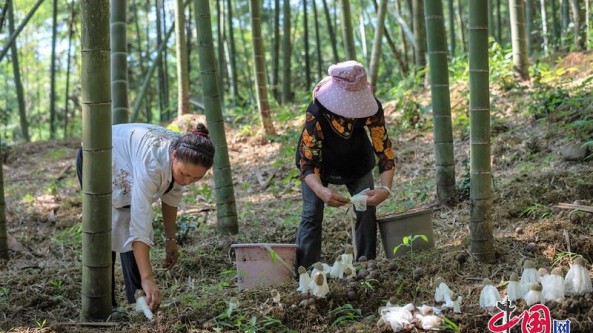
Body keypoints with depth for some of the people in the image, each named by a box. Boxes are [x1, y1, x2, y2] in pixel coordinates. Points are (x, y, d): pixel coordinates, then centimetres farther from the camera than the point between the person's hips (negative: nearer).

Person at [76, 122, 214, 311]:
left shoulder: (183, 157, -24)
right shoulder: (152, 162, -44)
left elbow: (171, 195, -4)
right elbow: (140, 222, -47)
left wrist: (171, 239, 0)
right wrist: (147, 279, -49)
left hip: (123, 168, 6)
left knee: (128, 229, -2)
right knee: (109, 233, -10)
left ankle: (141, 303, 1)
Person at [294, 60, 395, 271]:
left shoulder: (372, 107, -32)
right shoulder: (317, 111, -39)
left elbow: (384, 150, -29)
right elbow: (308, 162, -38)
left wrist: (386, 188, -46)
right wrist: (321, 191, -57)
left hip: (356, 160, 2)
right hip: (320, 160, -2)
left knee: (367, 210, -8)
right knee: (312, 214, -12)